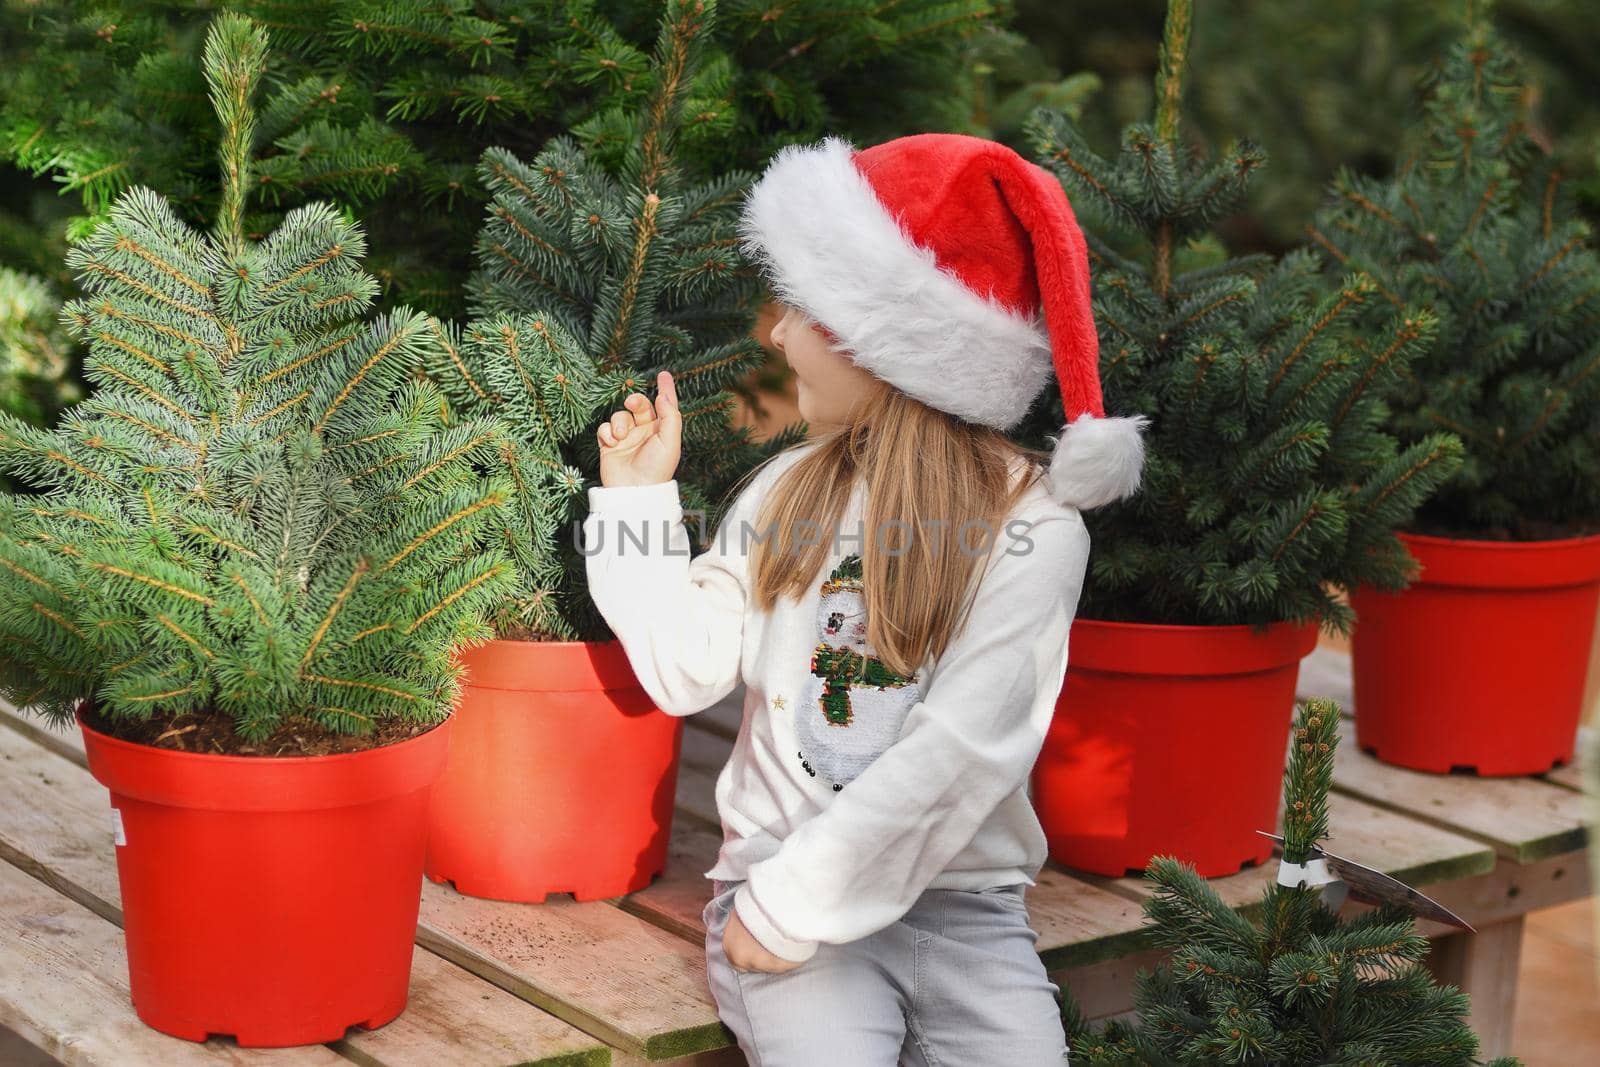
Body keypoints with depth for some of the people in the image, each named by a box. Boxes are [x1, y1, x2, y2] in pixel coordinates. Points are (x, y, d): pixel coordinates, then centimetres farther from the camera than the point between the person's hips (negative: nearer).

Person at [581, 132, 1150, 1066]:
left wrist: (795, 907, -19)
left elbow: (961, 754, -18)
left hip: (959, 903, -2)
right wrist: (637, 496, 5)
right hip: (777, 879, 2)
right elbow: (686, 670, 4)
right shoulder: (789, 491, 6)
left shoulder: (1033, 525, -11)